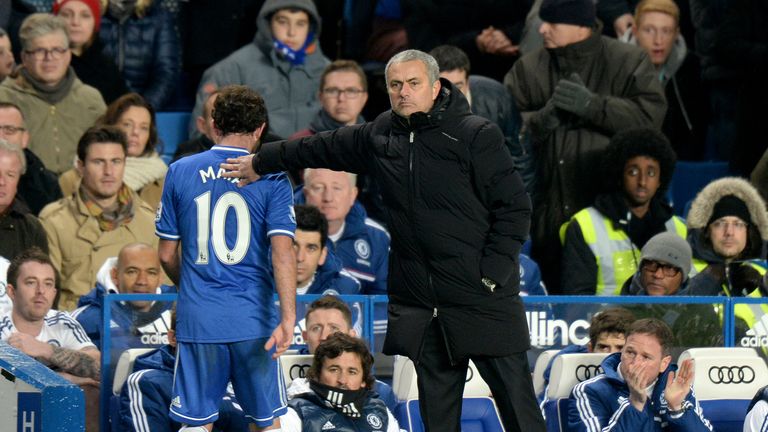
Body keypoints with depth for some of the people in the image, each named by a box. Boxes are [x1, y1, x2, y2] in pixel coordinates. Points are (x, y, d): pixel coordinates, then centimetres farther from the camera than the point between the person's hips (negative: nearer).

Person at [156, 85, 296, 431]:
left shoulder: (180, 172, 3)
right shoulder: (271, 178, -3)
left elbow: (167, 255, 8)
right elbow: (282, 252, -13)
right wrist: (287, 318, -17)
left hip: (198, 320, 1)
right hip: (254, 320, -1)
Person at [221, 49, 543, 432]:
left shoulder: (477, 135, -7)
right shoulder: (381, 136, 11)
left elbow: (514, 207, -7)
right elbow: (322, 148, 28)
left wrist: (493, 272, -13)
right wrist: (262, 162, 40)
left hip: (484, 300, -6)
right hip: (422, 307, 6)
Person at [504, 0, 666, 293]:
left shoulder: (629, 62, 1)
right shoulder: (528, 68, 11)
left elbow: (650, 115, -11)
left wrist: (592, 105, -18)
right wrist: (541, 120, -15)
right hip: (548, 211, 3)